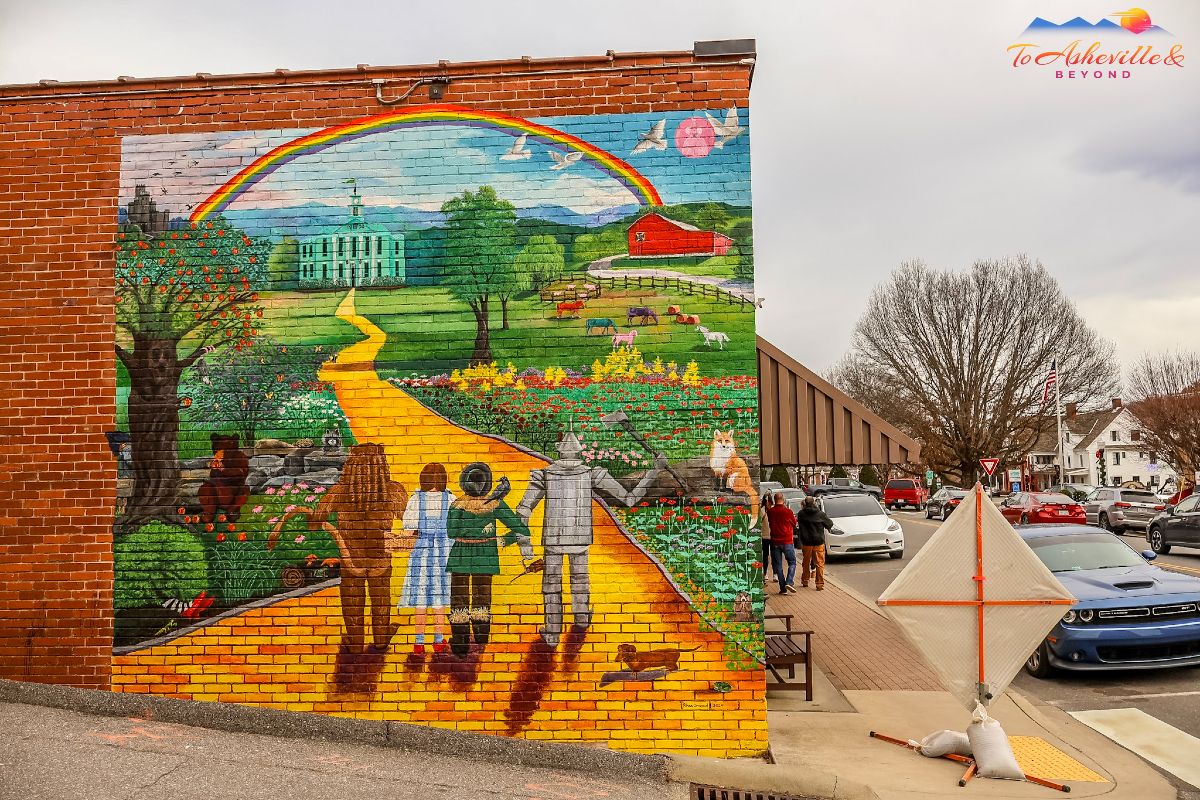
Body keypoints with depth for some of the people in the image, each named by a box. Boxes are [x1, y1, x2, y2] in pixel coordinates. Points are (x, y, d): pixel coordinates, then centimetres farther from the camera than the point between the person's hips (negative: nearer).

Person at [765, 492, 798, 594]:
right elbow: (794, 524, 5)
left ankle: (783, 588, 5)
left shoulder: (770, 512, -4)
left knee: (778, 565, 8)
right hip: (787, 541, -2)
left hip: (775, 542, 2)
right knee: (792, 562, 10)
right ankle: (789, 582, -10)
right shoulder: (788, 511, -9)